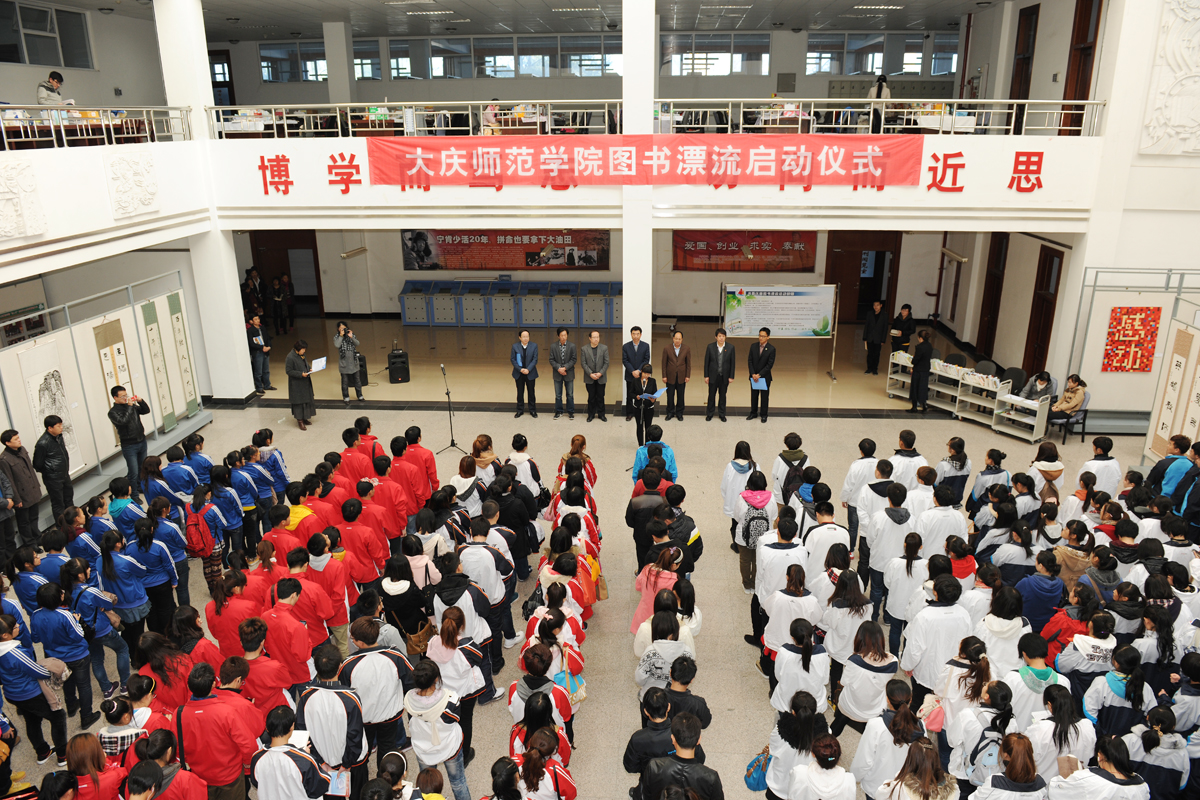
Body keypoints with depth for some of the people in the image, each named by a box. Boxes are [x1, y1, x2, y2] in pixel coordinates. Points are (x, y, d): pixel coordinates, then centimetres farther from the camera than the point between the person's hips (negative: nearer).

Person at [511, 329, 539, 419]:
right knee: (520, 393, 9)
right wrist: (520, 369, -15)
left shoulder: (534, 345, -4)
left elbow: (535, 359, -7)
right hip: (519, 373, 1)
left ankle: (532, 410, 19)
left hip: (530, 373, -1)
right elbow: (513, 359, -3)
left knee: (531, 392, 8)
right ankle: (520, 410, 21)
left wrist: (528, 369, -18)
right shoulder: (515, 346, -3)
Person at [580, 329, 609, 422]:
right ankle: (591, 414, 19)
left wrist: (600, 373, -13)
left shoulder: (604, 348, -1)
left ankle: (601, 414, 19)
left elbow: (606, 363, -2)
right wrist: (590, 374, -14)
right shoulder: (584, 349, -3)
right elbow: (583, 363, -5)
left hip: (601, 377, 1)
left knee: (600, 397, 8)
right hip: (589, 378, 0)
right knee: (591, 397, 8)